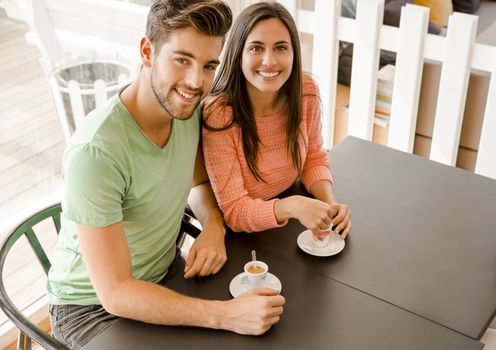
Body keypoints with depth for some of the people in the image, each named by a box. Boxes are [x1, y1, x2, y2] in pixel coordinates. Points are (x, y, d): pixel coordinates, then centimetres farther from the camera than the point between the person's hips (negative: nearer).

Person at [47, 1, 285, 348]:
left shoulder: (186, 104, -11)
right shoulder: (94, 153, -32)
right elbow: (114, 292, -29)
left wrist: (214, 227, -14)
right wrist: (228, 314, -34)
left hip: (167, 273, 6)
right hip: (94, 304, -6)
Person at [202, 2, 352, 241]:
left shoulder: (306, 91, -13)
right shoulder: (218, 114, -25)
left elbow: (314, 158, 3)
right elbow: (234, 211, -22)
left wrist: (330, 204, -16)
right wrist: (292, 206, -39)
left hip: (291, 224, 3)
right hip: (241, 239, -3)